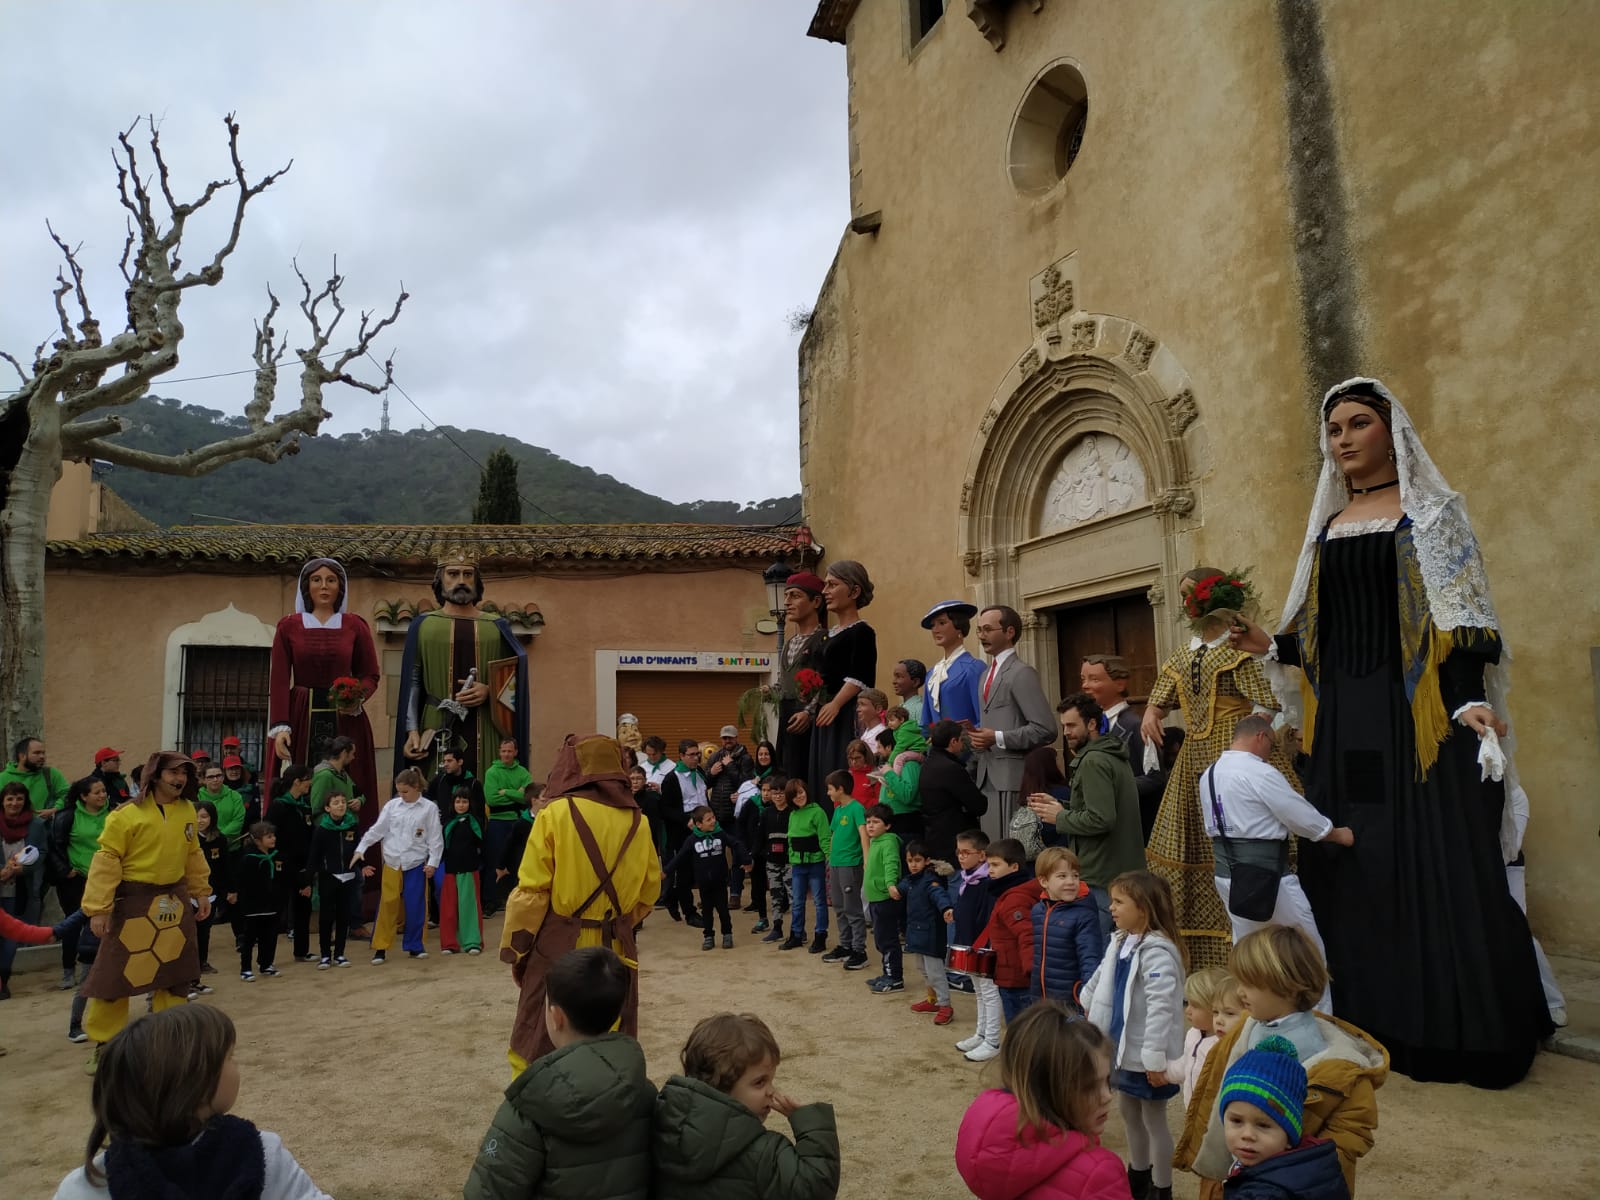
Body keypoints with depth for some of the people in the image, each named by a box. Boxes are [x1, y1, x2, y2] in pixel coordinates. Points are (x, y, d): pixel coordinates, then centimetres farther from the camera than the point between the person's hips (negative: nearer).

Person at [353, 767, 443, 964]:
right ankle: (380, 948, 9)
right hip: (392, 864, 1)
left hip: (416, 864, -1)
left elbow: (435, 838, -1)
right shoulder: (392, 806, 3)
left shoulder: (429, 808, -3)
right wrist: (360, 849, -5)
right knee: (387, 906, 0)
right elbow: (377, 829, 3)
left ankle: (414, 945, 19)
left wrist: (433, 862, -5)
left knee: (415, 906, 4)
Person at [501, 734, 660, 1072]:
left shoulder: (556, 814, -10)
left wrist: (515, 948, 0)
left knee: (536, 1045, 9)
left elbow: (531, 891, -11)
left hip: (559, 948, -3)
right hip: (615, 949, 4)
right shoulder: (637, 821, 1)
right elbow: (649, 891, 8)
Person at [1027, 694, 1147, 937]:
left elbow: (1101, 819, -23)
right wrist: (1061, 806, 13)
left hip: (1101, 880, -10)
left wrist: (1060, 817, -9)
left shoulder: (1093, 761, -15)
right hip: (1124, 873, 10)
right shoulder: (1113, 756, 16)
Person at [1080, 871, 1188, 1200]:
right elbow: (1101, 980, 20)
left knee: (1154, 1120, 8)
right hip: (1123, 1048, 9)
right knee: (1129, 1114, 23)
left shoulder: (1157, 951, -26)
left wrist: (1155, 1058, -30)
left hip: (1146, 1055, -9)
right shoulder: (1120, 942, 3)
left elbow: (1161, 1007, -30)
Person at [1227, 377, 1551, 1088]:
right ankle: (1372, 1025, 17)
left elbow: (1463, 618, -8)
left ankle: (1459, 1034, 9)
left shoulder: (1432, 512, 0)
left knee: (1437, 864, -5)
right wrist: (1270, 646, 3)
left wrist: (1469, 701, -20)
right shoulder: (1328, 526, 15)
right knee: (1350, 867, 6)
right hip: (1344, 723, 5)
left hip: (1418, 714, -5)